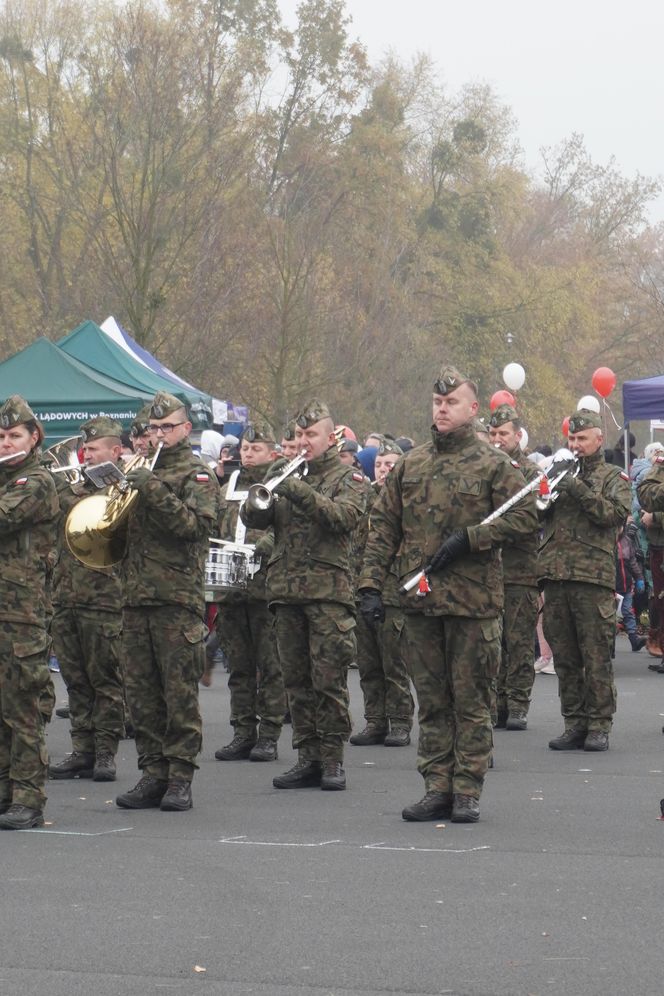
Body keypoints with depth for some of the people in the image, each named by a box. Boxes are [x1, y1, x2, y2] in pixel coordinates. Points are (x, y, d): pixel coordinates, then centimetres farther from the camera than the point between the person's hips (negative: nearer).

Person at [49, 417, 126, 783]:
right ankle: (83, 750, 14)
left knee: (105, 680, -1)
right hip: (66, 598, 7)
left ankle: (105, 753, 3)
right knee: (76, 680, 9)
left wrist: (61, 489, -15)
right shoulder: (78, 487, 18)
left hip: (103, 598, -7)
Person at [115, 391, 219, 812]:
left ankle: (181, 777, -2)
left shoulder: (197, 474, 1)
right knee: (143, 694, 6)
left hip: (178, 597, -6)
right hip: (137, 597, 6)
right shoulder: (142, 472, 20)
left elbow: (197, 524, -16)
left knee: (180, 693, -5)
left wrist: (154, 491, -23)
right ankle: (154, 774, 10)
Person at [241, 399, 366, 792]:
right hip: (287, 591, 5)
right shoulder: (287, 473, 17)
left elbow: (344, 515, -15)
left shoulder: (347, 477, 5)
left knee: (329, 681, -6)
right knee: (297, 681, 6)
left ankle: (332, 759, -1)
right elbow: (251, 519, 8)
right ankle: (308, 758, 11)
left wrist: (301, 492, -25)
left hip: (328, 589, -5)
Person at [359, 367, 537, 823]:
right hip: (420, 600, 4)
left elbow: (524, 517, -5)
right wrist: (372, 584, 3)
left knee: (471, 700, 0)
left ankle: (468, 792, 5)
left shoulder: (493, 465, 0)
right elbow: (383, 526, 11)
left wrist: (469, 538, -14)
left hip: (473, 599, -4)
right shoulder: (411, 465, 12)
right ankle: (438, 789, 13)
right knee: (432, 701, 8)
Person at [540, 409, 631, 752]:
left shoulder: (613, 477, 8)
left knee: (596, 656, -5)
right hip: (555, 575, 4)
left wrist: (580, 490, -16)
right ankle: (574, 723, 11)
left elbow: (617, 513, -9)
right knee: (564, 656, 6)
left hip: (593, 576, -4)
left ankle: (599, 725, 0)